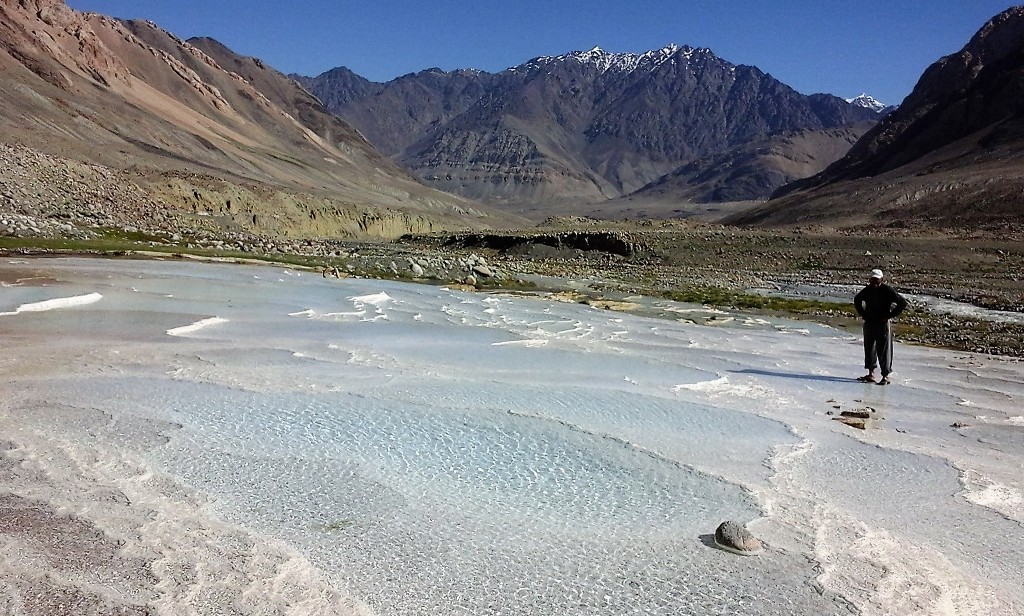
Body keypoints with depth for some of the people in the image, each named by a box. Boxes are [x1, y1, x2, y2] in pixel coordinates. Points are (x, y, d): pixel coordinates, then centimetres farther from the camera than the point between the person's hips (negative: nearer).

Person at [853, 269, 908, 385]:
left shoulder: (888, 290, -11)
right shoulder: (867, 290, 4)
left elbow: (903, 303, -11)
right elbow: (857, 300, 24)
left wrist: (889, 315, -13)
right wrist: (862, 313, 12)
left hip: (882, 324, -6)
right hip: (869, 324, 6)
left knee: (884, 350, -2)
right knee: (869, 349, 11)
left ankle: (885, 376, 4)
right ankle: (871, 374, 22)